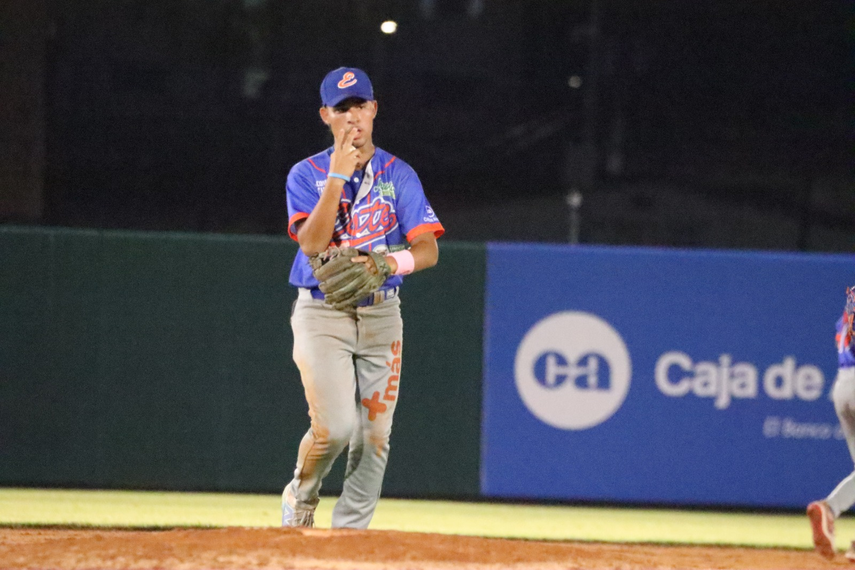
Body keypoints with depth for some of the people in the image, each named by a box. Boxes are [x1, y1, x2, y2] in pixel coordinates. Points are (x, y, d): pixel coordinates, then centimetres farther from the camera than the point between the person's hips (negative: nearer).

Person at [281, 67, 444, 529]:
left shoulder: (399, 175, 5)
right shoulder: (307, 175, 0)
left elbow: (428, 249, -4)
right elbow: (313, 243, -16)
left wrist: (388, 263, -24)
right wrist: (338, 175, -19)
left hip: (381, 314, 3)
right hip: (321, 313, -3)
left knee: (373, 433, -2)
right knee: (334, 427, -16)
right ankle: (301, 497, 13)